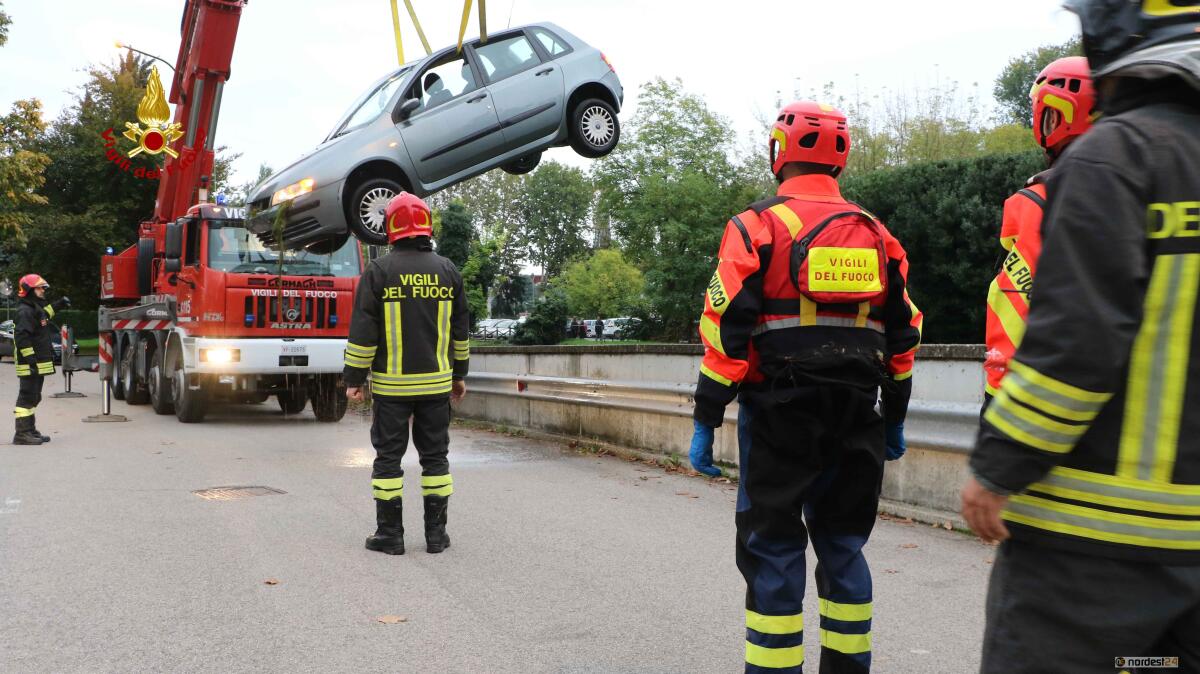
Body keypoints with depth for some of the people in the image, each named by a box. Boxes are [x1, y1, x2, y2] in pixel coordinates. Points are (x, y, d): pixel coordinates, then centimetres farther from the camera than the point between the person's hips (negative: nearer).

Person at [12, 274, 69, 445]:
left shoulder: (35, 307, 16)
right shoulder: (24, 311, -16)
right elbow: (22, 337, -24)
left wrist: (56, 306, 36)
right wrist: (31, 359, -27)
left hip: (38, 364, 11)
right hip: (29, 365, -11)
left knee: (33, 398, 16)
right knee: (27, 397, -9)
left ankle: (30, 431, 24)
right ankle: (22, 433, -7)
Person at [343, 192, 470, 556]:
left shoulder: (379, 271, -6)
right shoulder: (447, 270, 5)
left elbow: (363, 331, -7)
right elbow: (460, 329, 11)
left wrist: (354, 379, 0)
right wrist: (459, 374, 20)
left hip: (391, 384, -3)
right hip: (437, 382, 3)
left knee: (388, 455, 6)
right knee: (435, 455, 9)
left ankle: (390, 534, 9)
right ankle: (436, 533, 13)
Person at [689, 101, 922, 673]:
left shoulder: (758, 226, -5)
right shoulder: (876, 235, 11)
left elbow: (727, 331, -11)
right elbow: (904, 336, 15)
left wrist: (705, 421, -7)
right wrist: (894, 421, 23)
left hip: (780, 416, -5)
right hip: (856, 419, 5)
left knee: (774, 551, 3)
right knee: (843, 546, 15)